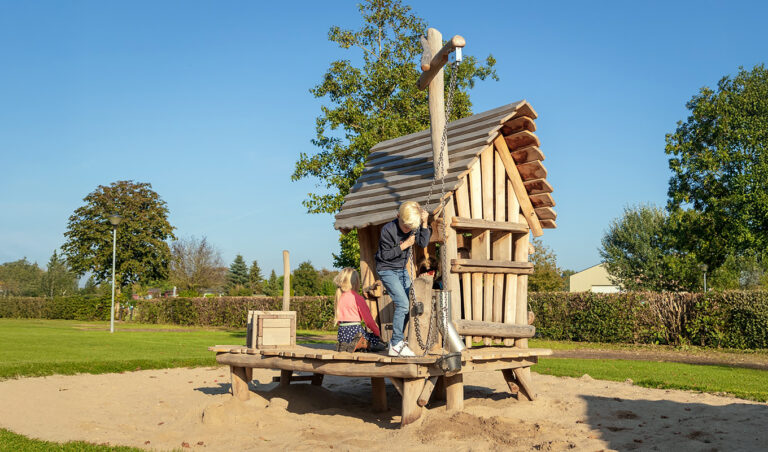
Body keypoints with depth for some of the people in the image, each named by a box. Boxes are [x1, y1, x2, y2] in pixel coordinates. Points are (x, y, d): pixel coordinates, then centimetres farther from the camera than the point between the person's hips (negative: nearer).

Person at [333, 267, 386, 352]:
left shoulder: (339, 298, 10)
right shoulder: (358, 298, -8)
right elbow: (368, 319, -7)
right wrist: (378, 333, 3)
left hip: (341, 332, 6)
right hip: (354, 330, -6)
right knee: (376, 340, 7)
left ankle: (344, 344, 2)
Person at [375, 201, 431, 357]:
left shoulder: (414, 228, -2)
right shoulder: (388, 230, -21)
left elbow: (423, 243, -6)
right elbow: (384, 255, -18)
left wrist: (425, 223, -15)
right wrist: (404, 245, -21)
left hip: (402, 270, 7)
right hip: (387, 270, -7)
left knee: (408, 305, 3)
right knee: (402, 304, -18)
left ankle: (396, 341, 14)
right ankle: (396, 345, -13)